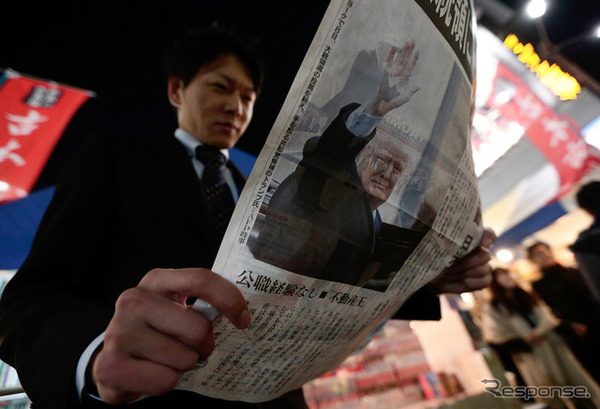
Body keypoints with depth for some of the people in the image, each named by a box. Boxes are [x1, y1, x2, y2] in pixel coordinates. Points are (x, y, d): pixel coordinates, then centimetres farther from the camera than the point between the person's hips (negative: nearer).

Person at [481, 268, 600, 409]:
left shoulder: (526, 297, 12)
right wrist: (523, 341, -16)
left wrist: (541, 331, -15)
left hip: (553, 346, 5)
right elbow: (494, 335, -12)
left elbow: (546, 316, 4)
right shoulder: (491, 309, -7)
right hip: (531, 356, -5)